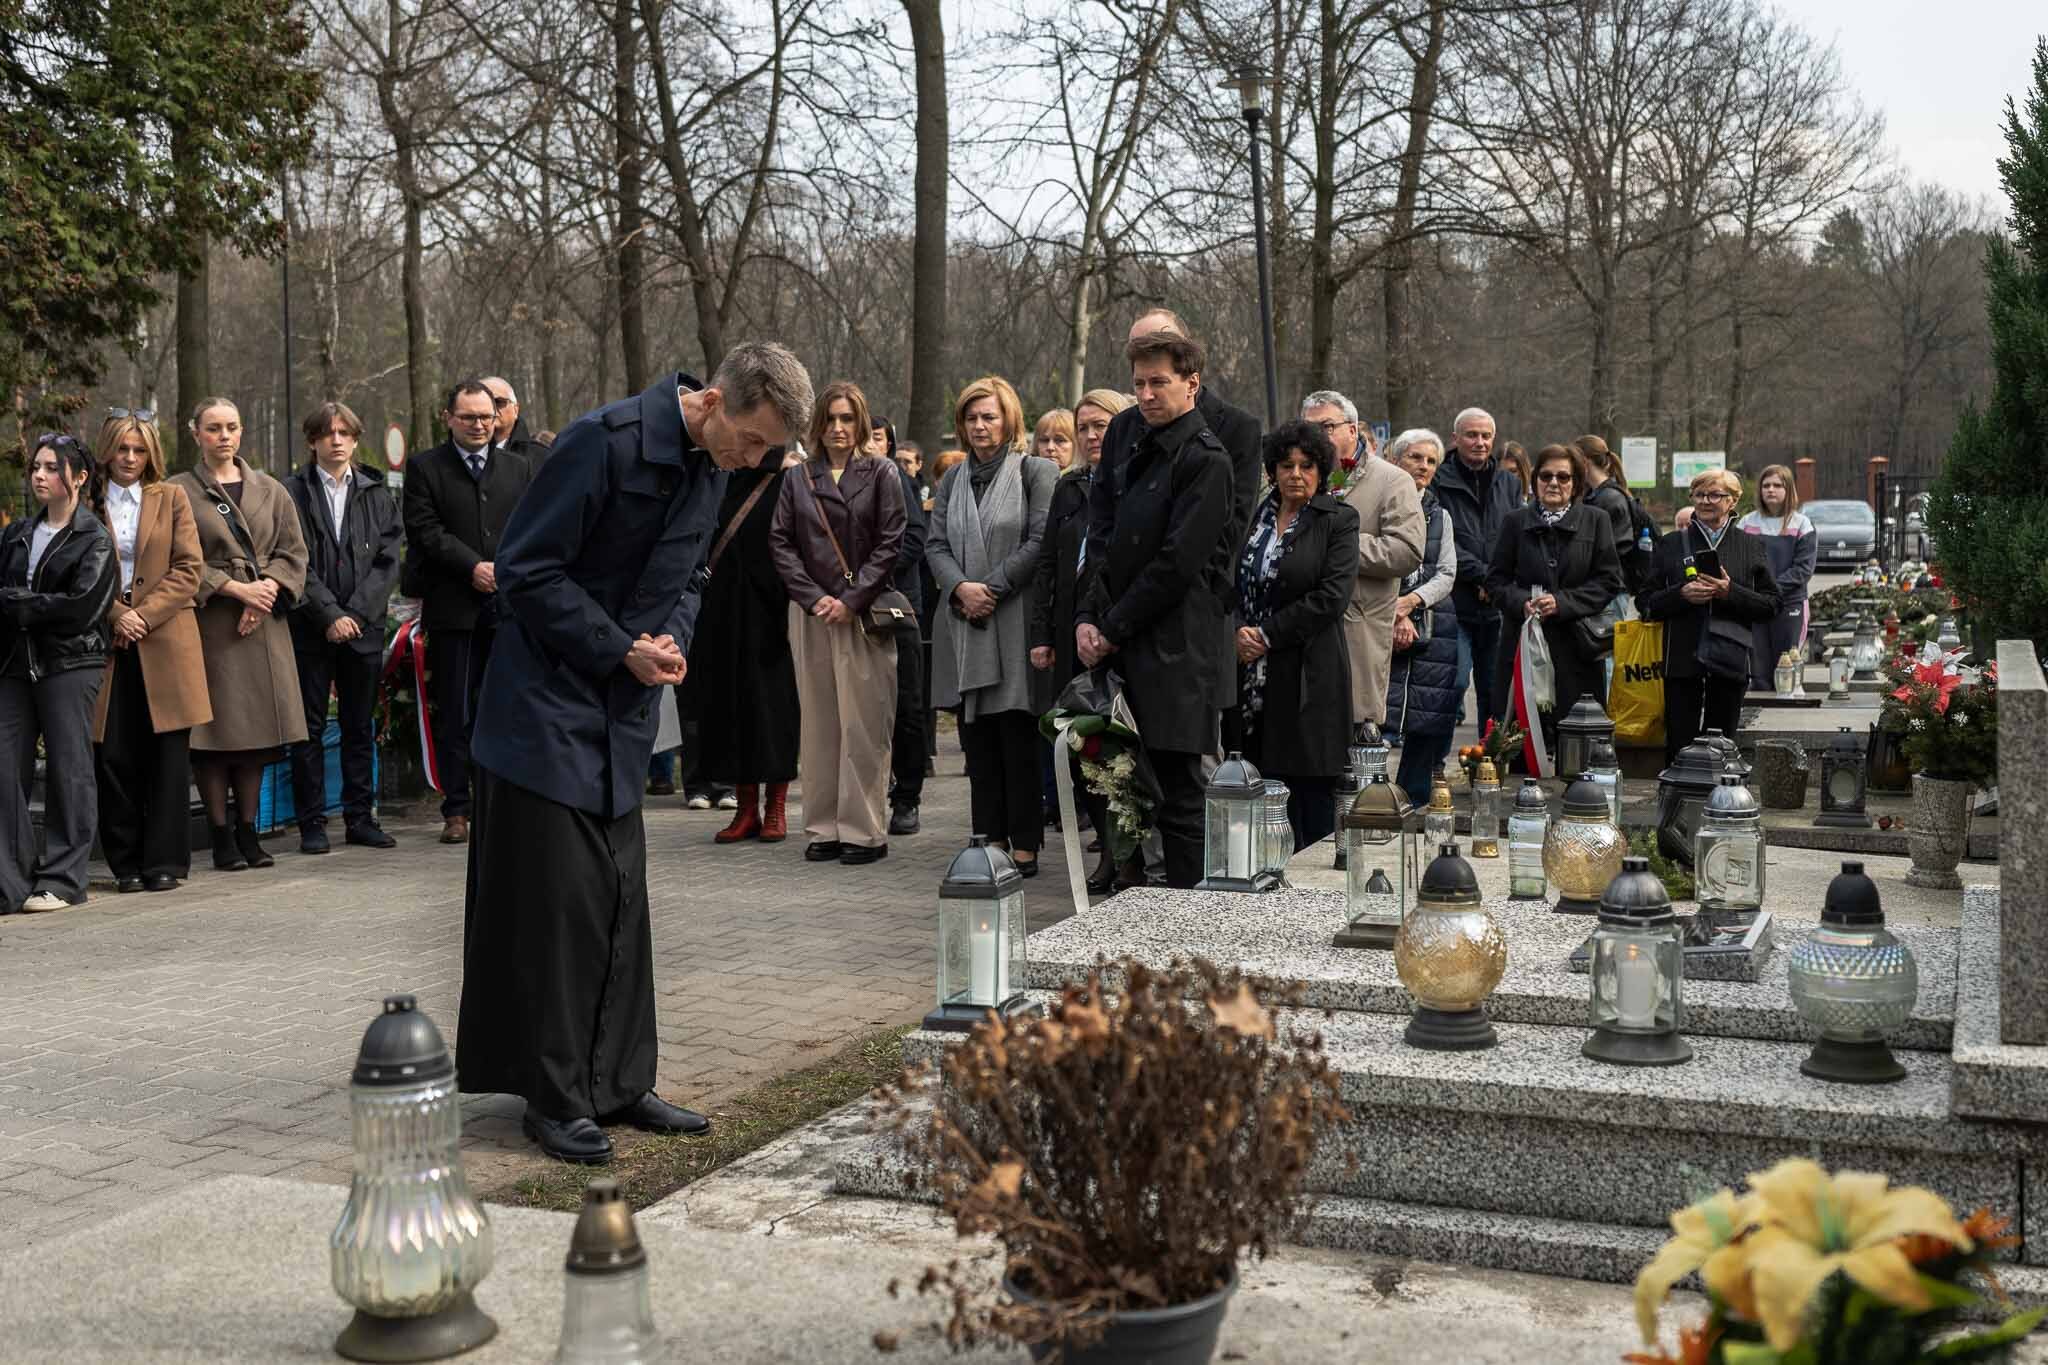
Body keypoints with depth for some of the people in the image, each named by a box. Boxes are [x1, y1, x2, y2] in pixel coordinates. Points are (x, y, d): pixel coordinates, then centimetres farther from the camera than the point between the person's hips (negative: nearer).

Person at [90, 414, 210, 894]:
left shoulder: (171, 497, 8)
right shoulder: (88, 502, 8)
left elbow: (189, 568, 1)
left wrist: (144, 614, -8)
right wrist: (115, 616, -10)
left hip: (165, 641, 0)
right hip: (107, 643, 0)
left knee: (169, 755, -1)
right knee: (114, 756, -1)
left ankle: (165, 862, 5)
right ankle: (126, 864, 8)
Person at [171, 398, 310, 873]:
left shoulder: (270, 491, 13)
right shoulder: (179, 492, 2)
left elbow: (292, 553, 9)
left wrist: (266, 593, -8)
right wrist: (236, 588, -13)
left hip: (264, 623, 3)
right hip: (208, 623, -3)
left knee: (257, 728, 4)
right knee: (215, 730, -3)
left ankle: (248, 830, 12)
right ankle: (221, 834, 4)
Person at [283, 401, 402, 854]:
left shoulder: (376, 494, 9)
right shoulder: (293, 492, 1)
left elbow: (387, 561, 2)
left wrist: (357, 613, -9)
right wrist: (330, 615, -13)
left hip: (364, 625, 2)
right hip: (310, 626, -2)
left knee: (361, 726, 8)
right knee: (310, 728, 2)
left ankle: (360, 818, 15)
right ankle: (312, 823, 7)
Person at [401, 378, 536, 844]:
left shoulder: (519, 468, 15)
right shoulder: (425, 468, 5)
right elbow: (426, 530, -5)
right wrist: (473, 567, -14)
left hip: (509, 606, 2)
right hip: (453, 608, -2)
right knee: (454, 714, 1)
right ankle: (456, 810, 7)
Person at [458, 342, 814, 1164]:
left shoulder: (711, 467, 5)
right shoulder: (606, 441, -19)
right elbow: (527, 569, -18)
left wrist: (672, 643, -4)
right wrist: (624, 649, -17)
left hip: (624, 712, 8)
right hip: (550, 704, -8)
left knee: (621, 902, 10)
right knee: (558, 901, -4)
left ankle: (617, 1085, 19)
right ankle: (555, 1098, 6)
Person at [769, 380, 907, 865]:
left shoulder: (881, 474, 4)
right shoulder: (798, 480, 11)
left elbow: (891, 544, -3)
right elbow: (779, 543, 5)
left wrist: (851, 600, -10)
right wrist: (815, 598, -7)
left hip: (864, 615, -3)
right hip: (812, 615, 3)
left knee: (863, 722, -4)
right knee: (818, 722, 4)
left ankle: (864, 831, 0)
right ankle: (823, 828, 10)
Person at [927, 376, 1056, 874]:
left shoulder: (1037, 472, 1)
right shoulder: (953, 481, 16)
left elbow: (1040, 542, -8)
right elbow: (936, 544, 9)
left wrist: (992, 588, -13)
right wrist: (961, 587, -10)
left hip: (1016, 622, -5)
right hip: (965, 624, 5)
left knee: (1019, 737, -4)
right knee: (978, 741, 7)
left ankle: (1025, 846, 1)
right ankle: (990, 842, 13)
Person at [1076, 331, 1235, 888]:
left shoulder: (1206, 459, -8)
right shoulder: (1134, 452, 18)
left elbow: (1178, 562, -14)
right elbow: (1102, 543, 15)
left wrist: (1114, 628, -10)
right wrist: (1088, 618, 1)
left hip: (1179, 653, -7)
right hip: (1130, 651, 8)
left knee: (1181, 798, -4)